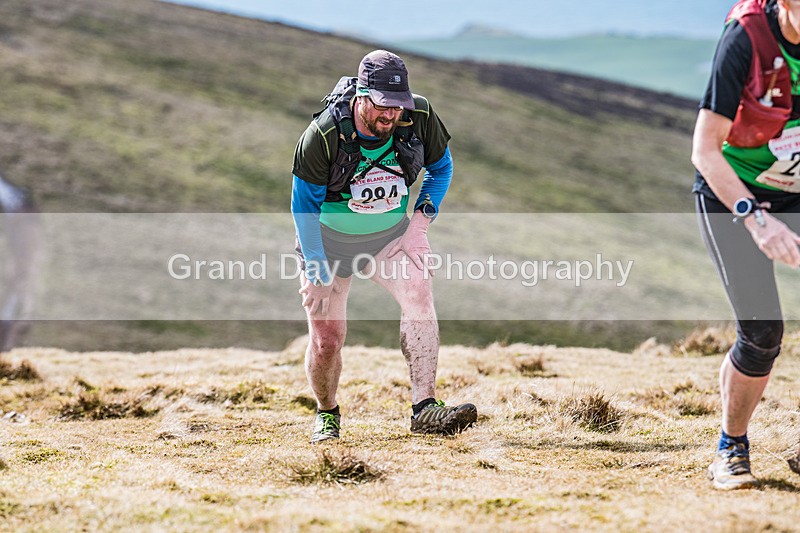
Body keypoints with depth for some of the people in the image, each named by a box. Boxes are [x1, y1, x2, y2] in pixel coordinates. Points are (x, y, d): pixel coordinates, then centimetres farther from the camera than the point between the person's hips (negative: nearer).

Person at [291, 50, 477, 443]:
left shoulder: (419, 117, -18)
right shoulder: (323, 135, -26)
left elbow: (441, 168, 3)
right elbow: (304, 206, -15)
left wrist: (421, 221, -10)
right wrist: (317, 273, -17)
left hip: (391, 233, 2)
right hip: (330, 239, -2)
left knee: (418, 293, -27)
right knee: (326, 340, -3)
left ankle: (424, 408, -29)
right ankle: (326, 414, 28)